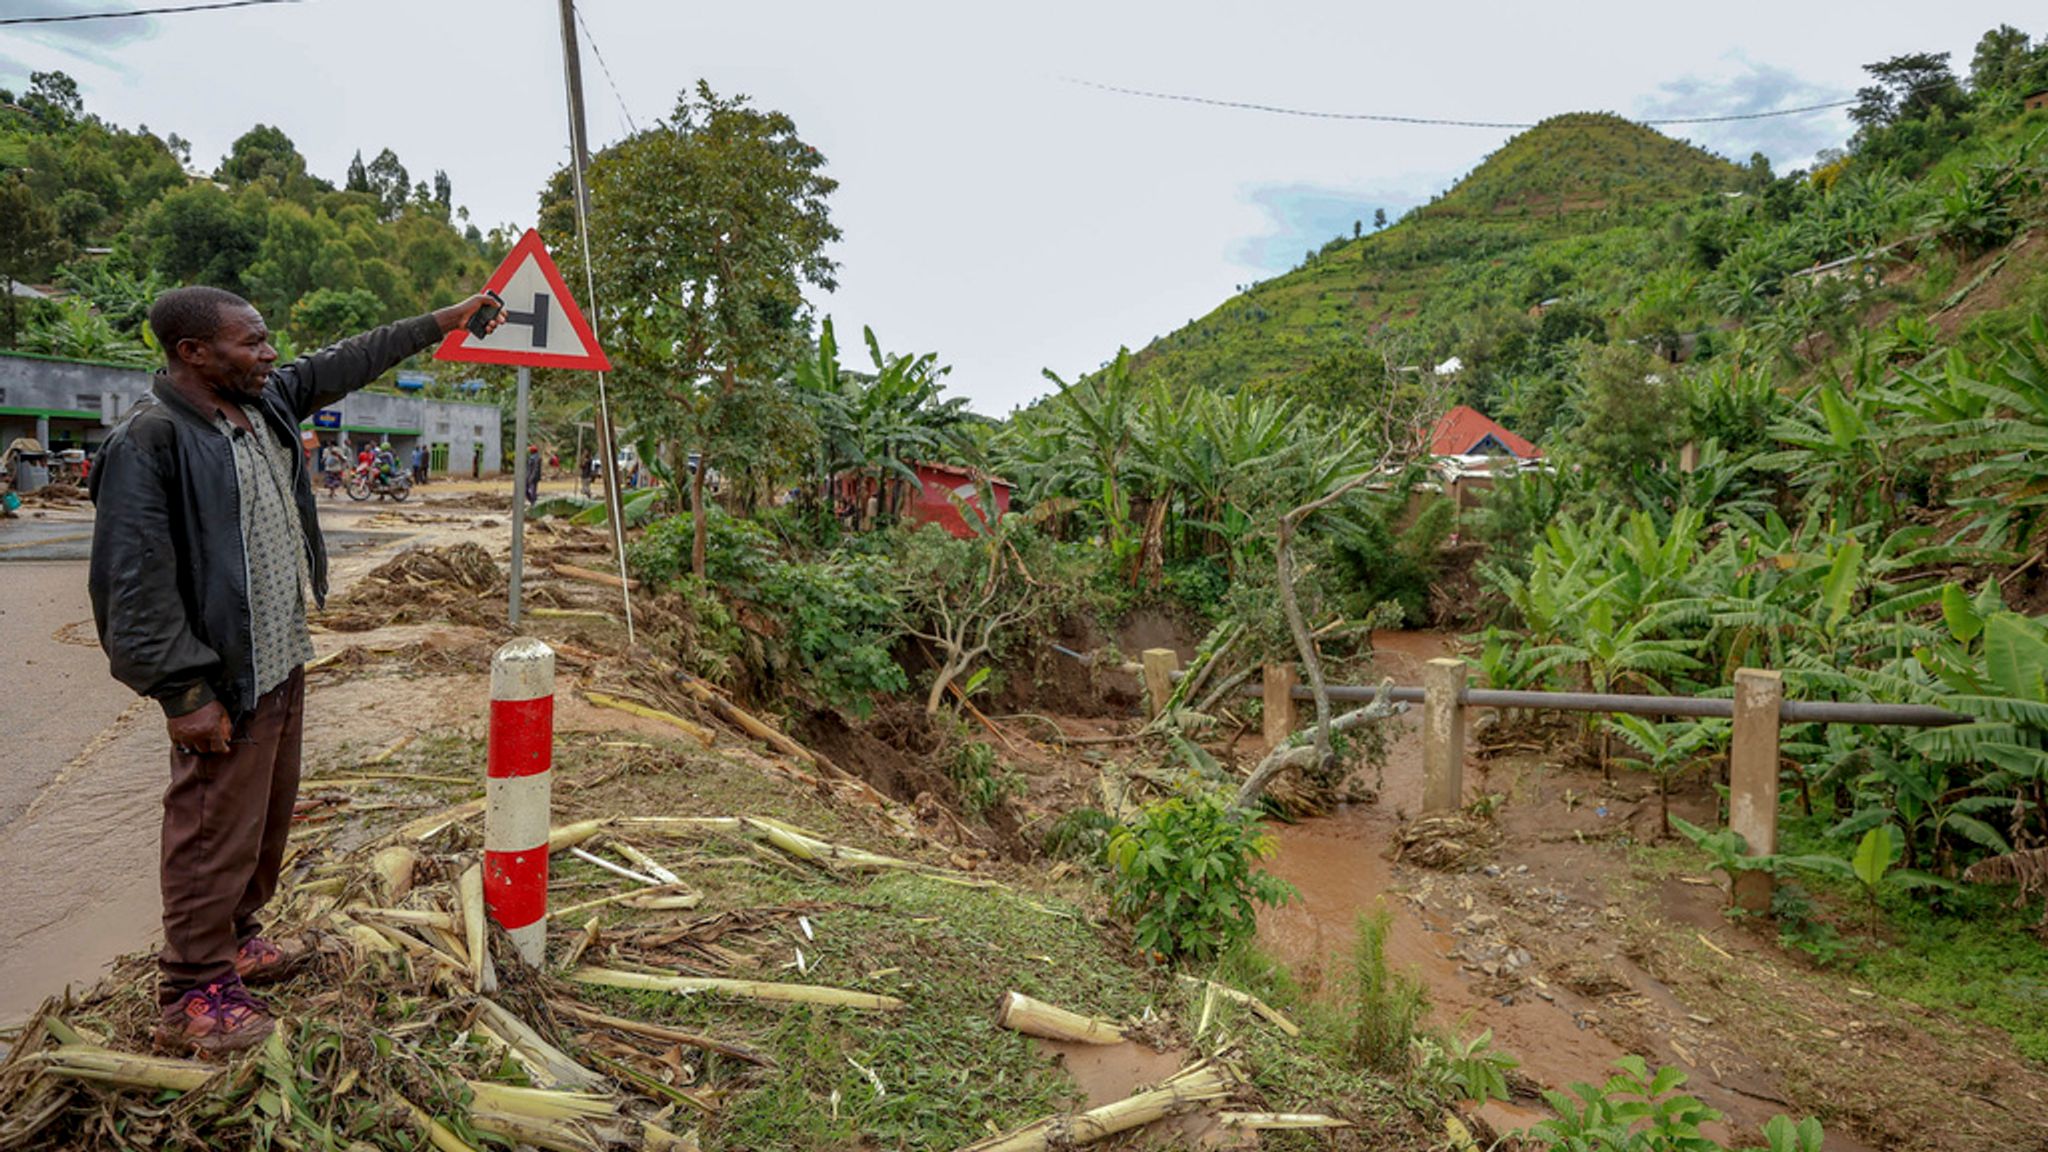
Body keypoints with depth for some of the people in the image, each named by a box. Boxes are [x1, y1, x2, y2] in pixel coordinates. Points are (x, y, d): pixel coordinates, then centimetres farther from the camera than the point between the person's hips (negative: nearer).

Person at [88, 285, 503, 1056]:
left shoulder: (265, 400, 5)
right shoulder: (149, 441, -19)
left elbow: (345, 365, 20)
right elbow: (133, 582, -21)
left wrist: (437, 323, 21)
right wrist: (185, 692, -21)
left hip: (285, 658, 9)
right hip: (224, 676, -9)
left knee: (268, 815, 21)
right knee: (216, 831, 2)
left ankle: (235, 937, 39)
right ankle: (191, 994, 18)